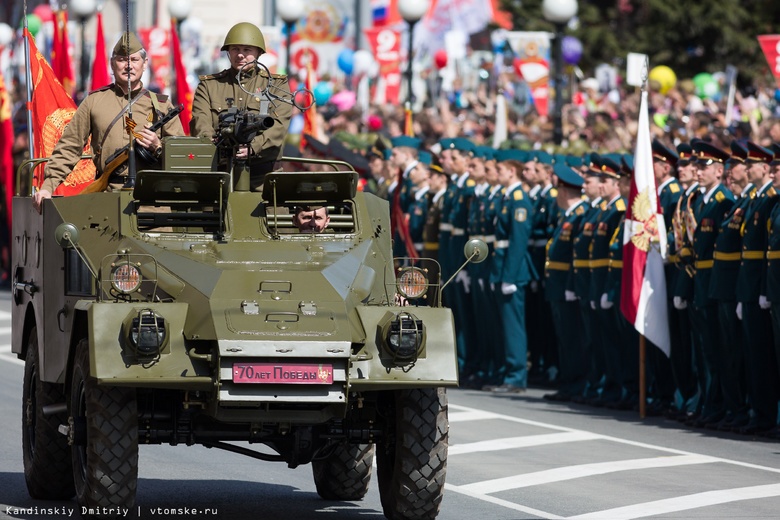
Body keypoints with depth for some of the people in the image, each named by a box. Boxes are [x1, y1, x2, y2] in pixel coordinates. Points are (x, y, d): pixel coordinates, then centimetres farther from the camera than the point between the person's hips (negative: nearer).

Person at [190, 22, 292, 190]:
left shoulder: (277, 84, 14)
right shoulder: (209, 85, 18)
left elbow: (278, 125, -2)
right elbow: (201, 123, 2)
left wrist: (252, 147, -20)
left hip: (263, 175, 0)